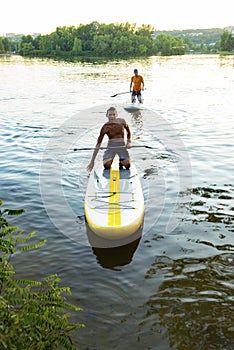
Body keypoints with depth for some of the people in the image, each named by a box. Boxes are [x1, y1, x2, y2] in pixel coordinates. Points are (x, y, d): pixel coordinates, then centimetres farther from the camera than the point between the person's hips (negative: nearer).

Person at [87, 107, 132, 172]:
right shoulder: (105, 127, -4)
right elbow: (98, 144, -3)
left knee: (127, 164, -27)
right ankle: (110, 160, 8)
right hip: (111, 146, -1)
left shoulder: (122, 122, -1)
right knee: (106, 165, -28)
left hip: (122, 146, 1)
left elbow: (128, 131, 21)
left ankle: (121, 162, 9)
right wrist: (92, 161, -7)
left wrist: (128, 142, 2)